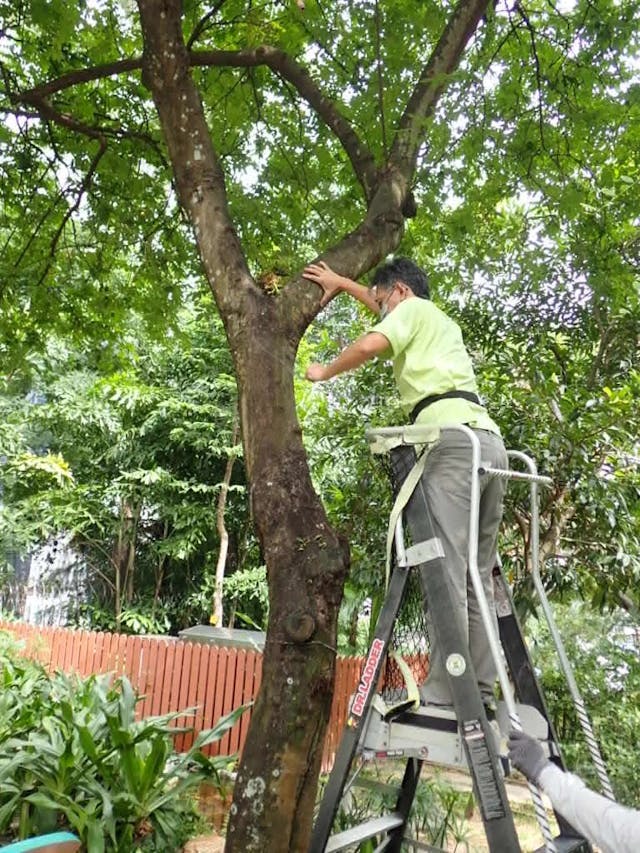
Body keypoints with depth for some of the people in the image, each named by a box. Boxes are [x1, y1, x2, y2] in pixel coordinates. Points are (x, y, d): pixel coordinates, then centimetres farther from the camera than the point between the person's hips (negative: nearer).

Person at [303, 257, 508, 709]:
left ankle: (445, 694, -19)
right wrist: (341, 283, 60)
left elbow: (370, 344, -8)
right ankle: (481, 693, 3)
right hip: (490, 440, 9)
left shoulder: (414, 309, 12)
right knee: (478, 576, 4)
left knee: (445, 569, -15)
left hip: (454, 438, -9)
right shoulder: (443, 321, 37)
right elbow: (388, 309, 52)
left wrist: (324, 372, 9)